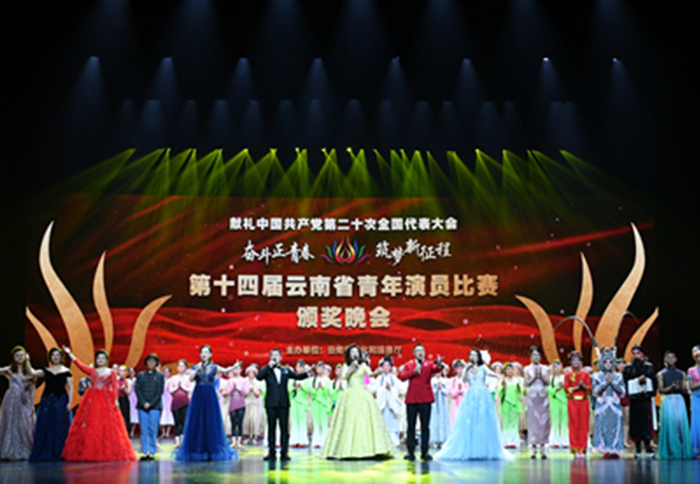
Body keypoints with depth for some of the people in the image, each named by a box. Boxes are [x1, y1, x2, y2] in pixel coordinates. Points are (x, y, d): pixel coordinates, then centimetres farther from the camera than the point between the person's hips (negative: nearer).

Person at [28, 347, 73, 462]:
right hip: (47, 400, 3)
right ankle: (44, 453, 6)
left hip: (61, 401, -3)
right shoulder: (46, 371, 12)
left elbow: (70, 388, 0)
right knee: (44, 427, 0)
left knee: (59, 427, -4)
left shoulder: (66, 372, 4)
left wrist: (70, 402, -9)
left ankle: (57, 454, 2)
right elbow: (32, 374, 3)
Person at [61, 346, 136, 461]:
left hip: (107, 401, -2)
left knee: (107, 428, -5)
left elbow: (115, 387, 1)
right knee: (91, 427, -1)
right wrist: (69, 354, -4)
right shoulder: (92, 371, 12)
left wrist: (116, 400, -11)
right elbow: (80, 364, 3)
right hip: (92, 401, 2)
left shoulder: (111, 373, 7)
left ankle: (108, 453, 0)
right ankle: (90, 453, 2)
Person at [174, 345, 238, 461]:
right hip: (198, 396, 1)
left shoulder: (214, 367, 3)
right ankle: (197, 451, 10)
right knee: (196, 424, 2)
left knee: (212, 423, -1)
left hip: (210, 396, -1)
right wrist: (197, 369, -14)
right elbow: (190, 379, -6)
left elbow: (225, 370, -16)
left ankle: (213, 451, 6)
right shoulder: (196, 367, 9)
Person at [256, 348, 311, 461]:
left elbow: (297, 376, 11)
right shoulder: (267, 370, 6)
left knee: (284, 428, 1)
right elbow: (259, 377, -12)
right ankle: (271, 453, 7)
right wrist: (269, 366, -13)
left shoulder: (286, 370, 13)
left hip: (284, 404, 2)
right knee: (271, 428, 2)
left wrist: (307, 373, -5)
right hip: (271, 404, -1)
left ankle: (284, 453, 4)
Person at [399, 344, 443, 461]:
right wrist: (414, 371, -12)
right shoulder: (408, 365, 14)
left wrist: (439, 365, -37)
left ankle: (424, 452, 3)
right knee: (411, 426, 1)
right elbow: (402, 377, -1)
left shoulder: (429, 364, 9)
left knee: (425, 426, -1)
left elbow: (436, 369, -14)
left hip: (425, 398, -1)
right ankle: (411, 452, 5)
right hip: (412, 398, 1)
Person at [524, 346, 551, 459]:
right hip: (532, 396, -1)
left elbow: (547, 382, 3)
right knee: (533, 420, -4)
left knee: (544, 421, -2)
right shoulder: (527, 369, 6)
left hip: (543, 396, 1)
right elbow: (526, 383, 0)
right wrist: (535, 376, -9)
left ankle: (542, 448, 1)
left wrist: (541, 375, -10)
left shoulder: (545, 368, 10)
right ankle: (534, 448, 0)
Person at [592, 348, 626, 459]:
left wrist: (612, 383, -6)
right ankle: (606, 451, -3)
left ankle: (615, 451, -2)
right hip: (602, 406, -1)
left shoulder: (618, 377, 11)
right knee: (603, 427, -6)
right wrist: (605, 382, -7)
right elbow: (595, 391, -2)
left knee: (616, 428, -5)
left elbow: (622, 392, 3)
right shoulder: (597, 376, 8)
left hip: (615, 407, 1)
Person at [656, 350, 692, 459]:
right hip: (668, 400, -2)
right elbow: (661, 390, -1)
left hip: (679, 400, 2)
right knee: (669, 423, -6)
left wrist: (679, 387, -13)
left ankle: (683, 451, 1)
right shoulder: (661, 374, 6)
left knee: (682, 423, -5)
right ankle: (671, 451, 0)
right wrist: (671, 387, -16)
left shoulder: (681, 374, 13)